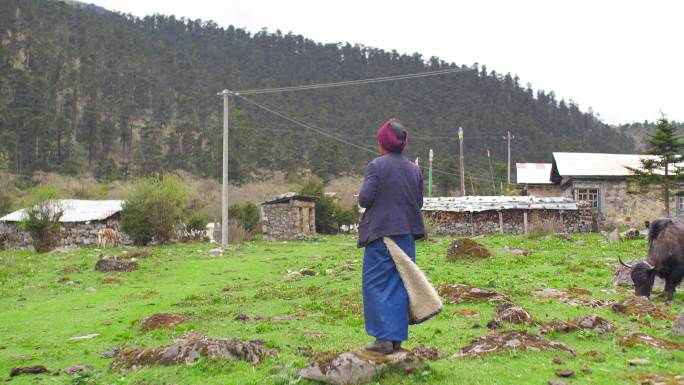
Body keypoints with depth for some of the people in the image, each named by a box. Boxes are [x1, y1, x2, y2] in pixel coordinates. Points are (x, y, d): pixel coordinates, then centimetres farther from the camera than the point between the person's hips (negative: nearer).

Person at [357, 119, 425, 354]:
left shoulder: (376, 166, -10)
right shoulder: (414, 169, 7)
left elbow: (365, 198, -13)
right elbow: (419, 203, 10)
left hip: (380, 232, -5)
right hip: (407, 233, 5)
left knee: (376, 284, 2)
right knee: (399, 285, 10)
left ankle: (384, 338, -3)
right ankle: (398, 338, 13)